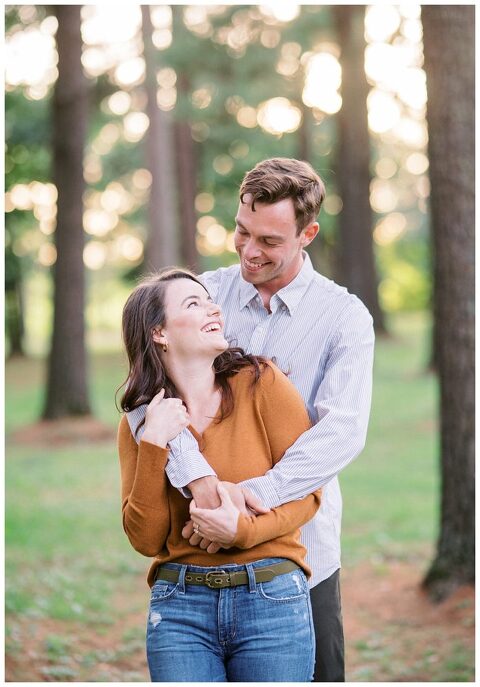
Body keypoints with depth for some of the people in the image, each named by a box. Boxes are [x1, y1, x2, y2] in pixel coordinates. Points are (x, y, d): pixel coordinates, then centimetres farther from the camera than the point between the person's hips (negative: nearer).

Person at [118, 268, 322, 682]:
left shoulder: (261, 382, -2)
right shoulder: (140, 422, 5)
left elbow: (306, 494, -2)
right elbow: (146, 539, -1)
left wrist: (243, 529, -18)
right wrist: (153, 445, -10)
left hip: (272, 600, -1)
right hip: (179, 606, 1)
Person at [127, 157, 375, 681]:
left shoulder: (344, 317, -4)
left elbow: (342, 431, -18)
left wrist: (253, 495, -31)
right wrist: (196, 476, -29)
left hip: (300, 549, -1)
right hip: (203, 546, 2)